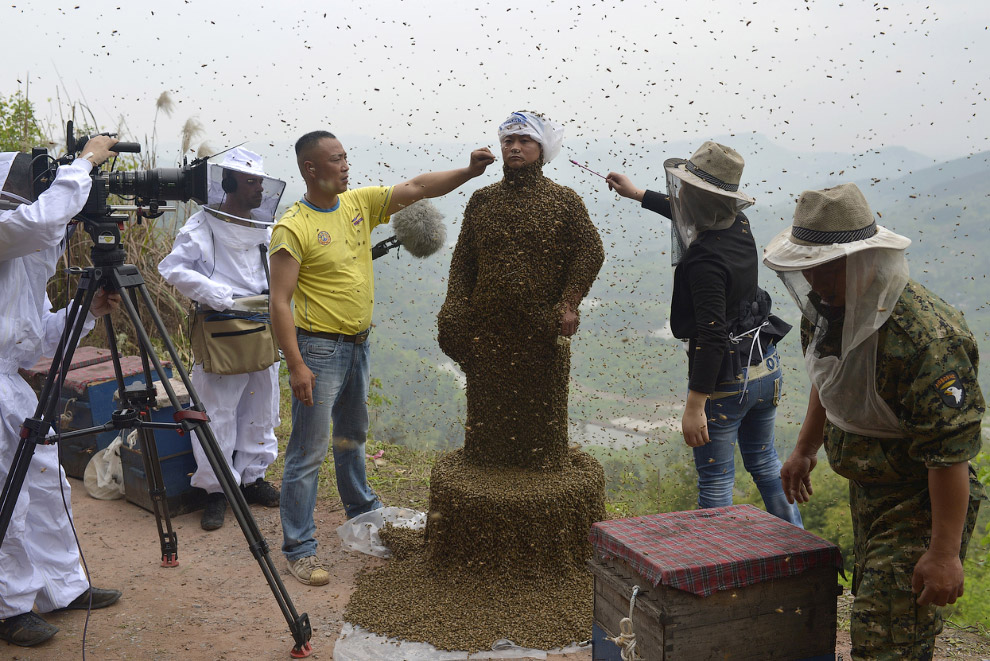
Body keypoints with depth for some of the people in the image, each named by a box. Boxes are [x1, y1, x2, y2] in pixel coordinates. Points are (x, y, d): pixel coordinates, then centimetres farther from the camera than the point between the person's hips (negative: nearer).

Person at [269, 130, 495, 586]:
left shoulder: (360, 203, 4)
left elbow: (418, 188, 2)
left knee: (353, 435, 26)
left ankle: (361, 508, 46)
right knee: (308, 451, -2)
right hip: (319, 348, -7)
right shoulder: (293, 228, -16)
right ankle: (298, 548, 9)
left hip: (358, 344, 7)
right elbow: (280, 302, -19)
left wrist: (469, 172, -12)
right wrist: (296, 365, -24)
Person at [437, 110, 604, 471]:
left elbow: (591, 252, -3)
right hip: (486, 329, 3)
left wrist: (569, 304, -12)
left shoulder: (564, 201, 0)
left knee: (541, 406, 8)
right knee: (488, 403, 12)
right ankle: (487, 462, 28)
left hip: (541, 331, -2)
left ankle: (541, 465, 25)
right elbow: (462, 261, 9)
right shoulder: (482, 200, 8)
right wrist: (455, 311, -1)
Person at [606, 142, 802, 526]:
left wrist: (694, 407, -26)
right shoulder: (738, 226, 1)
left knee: (715, 480, 5)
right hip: (766, 368, 9)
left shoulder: (705, 260, -24)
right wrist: (638, 195, 31)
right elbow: (695, 216, 24)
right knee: (763, 461, 25)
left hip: (724, 379, -9)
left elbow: (712, 337, -28)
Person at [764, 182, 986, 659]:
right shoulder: (826, 307, -3)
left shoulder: (923, 338, -32)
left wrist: (944, 553, -28)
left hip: (920, 504, -9)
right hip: (865, 490, 9)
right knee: (872, 603, 23)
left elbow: (950, 452, -31)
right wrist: (805, 451, 22)